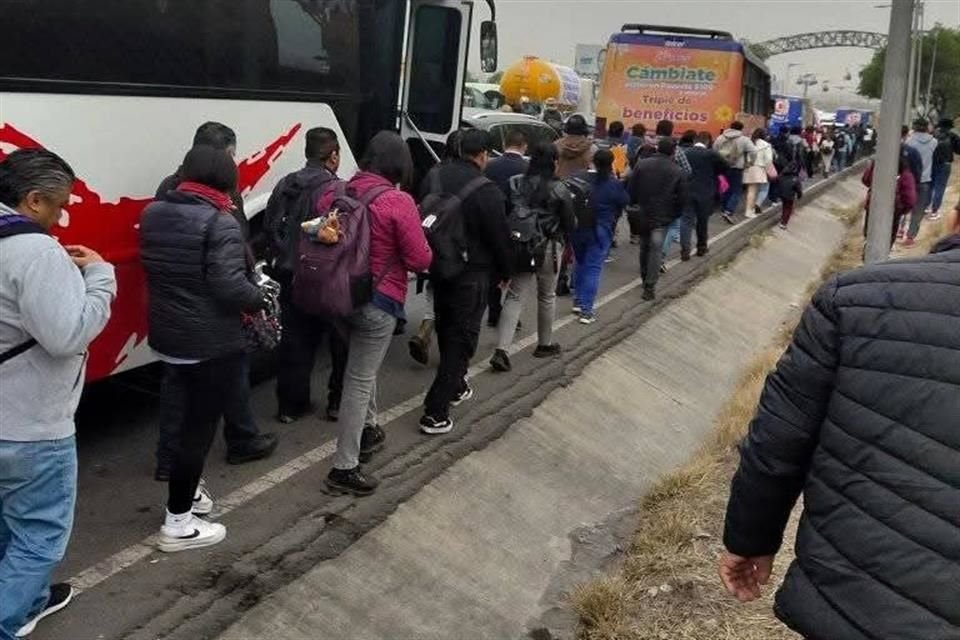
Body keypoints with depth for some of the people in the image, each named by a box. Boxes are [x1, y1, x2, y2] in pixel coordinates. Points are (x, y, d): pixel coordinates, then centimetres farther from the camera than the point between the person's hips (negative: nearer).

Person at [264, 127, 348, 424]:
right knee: (341, 343, 12)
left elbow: (270, 227, 6)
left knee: (295, 342, 14)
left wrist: (286, 258, 16)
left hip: (292, 278, 6)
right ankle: (338, 402, 20)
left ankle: (290, 405, 20)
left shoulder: (285, 185, 3)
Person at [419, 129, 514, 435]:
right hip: (471, 273, -7)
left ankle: (455, 385, 42)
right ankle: (435, 412, -1)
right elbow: (500, 237, -13)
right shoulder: (486, 191, -20)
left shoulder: (437, 176, 0)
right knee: (462, 337, 1)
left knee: (447, 330, 23)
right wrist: (506, 272, 4)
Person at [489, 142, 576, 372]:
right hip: (548, 247, -3)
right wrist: (562, 239, 16)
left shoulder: (516, 184, -3)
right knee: (547, 297, 16)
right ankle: (545, 344, 32)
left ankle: (501, 350, -6)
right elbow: (570, 223, -4)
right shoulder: (558, 189, -12)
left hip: (519, 246, 3)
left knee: (514, 296, 6)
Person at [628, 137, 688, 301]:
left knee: (644, 246, 19)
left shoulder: (642, 164, -3)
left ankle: (645, 278, 34)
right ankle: (650, 286, -11)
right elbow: (682, 199, -3)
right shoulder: (678, 172, -6)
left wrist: (633, 204, 12)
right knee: (655, 249, -4)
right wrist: (676, 214, 11)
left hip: (642, 214, 2)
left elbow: (631, 189, -2)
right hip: (663, 217, -2)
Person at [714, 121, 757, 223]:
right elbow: (753, 151, -13)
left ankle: (724, 210, 24)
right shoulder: (744, 139, -5)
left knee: (725, 190, 18)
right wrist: (749, 163, -1)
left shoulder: (720, 138, 8)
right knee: (736, 192, -1)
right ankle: (729, 211, -15)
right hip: (736, 169, -5)